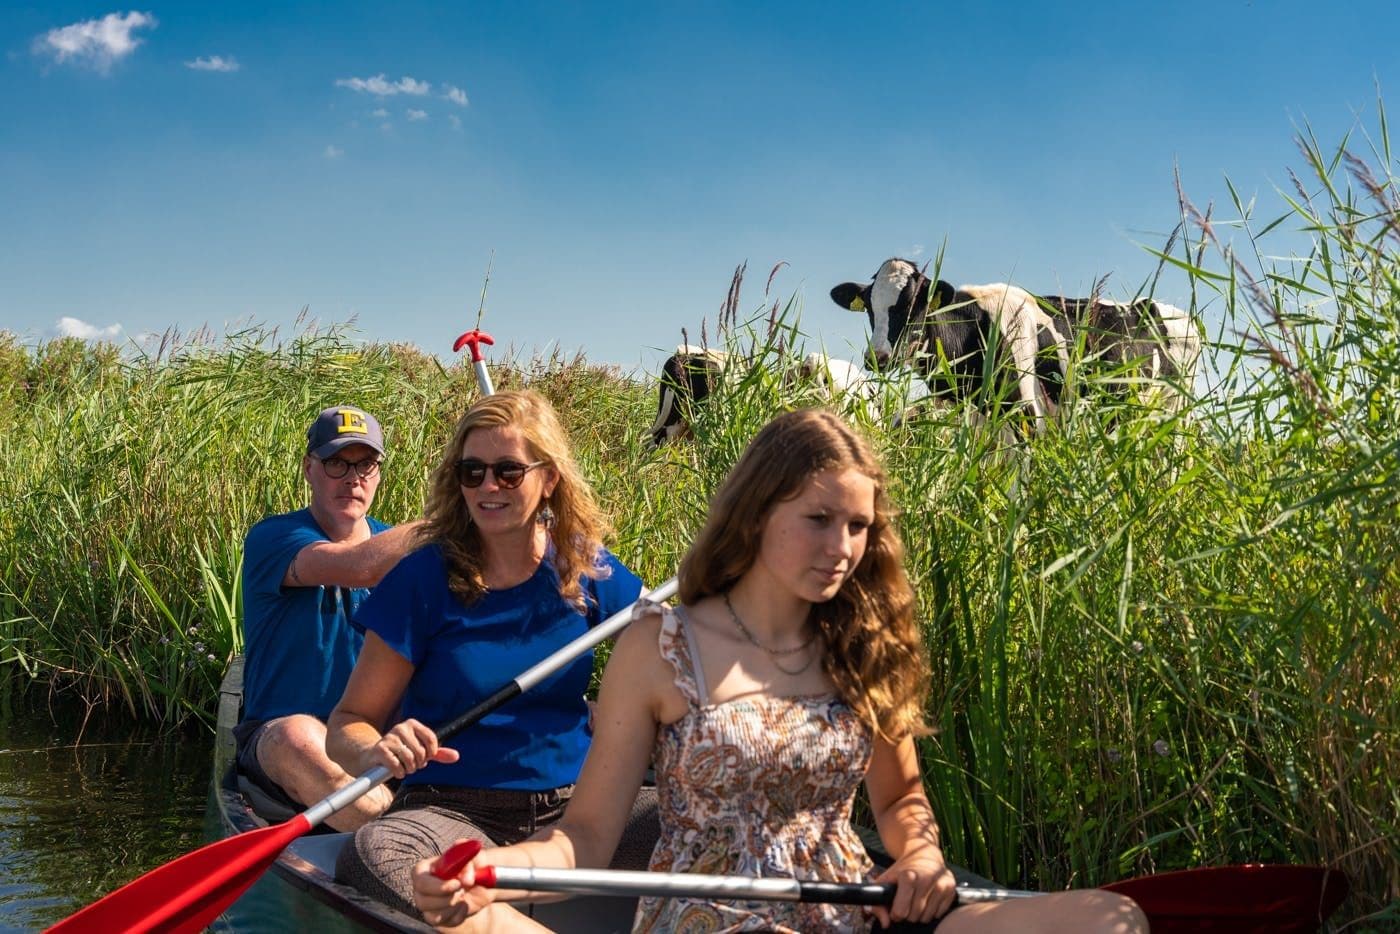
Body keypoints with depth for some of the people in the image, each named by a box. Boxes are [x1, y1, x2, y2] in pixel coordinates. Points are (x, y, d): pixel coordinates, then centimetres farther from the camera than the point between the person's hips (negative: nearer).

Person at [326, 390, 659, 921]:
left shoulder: (585, 568, 5)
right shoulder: (425, 578, -4)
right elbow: (349, 722, -5)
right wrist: (376, 751, -29)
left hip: (571, 805, 2)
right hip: (452, 811, -2)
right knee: (371, 855, -37)